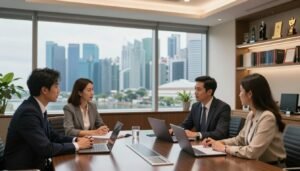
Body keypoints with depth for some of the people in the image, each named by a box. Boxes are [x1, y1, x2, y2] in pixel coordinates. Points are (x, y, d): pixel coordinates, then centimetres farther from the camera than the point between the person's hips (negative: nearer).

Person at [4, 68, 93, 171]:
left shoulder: (38, 108, 4)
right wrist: (77, 145, -15)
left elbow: (52, 136, 10)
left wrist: (76, 140, -4)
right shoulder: (28, 112, -22)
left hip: (36, 163, 7)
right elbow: (46, 149, -24)